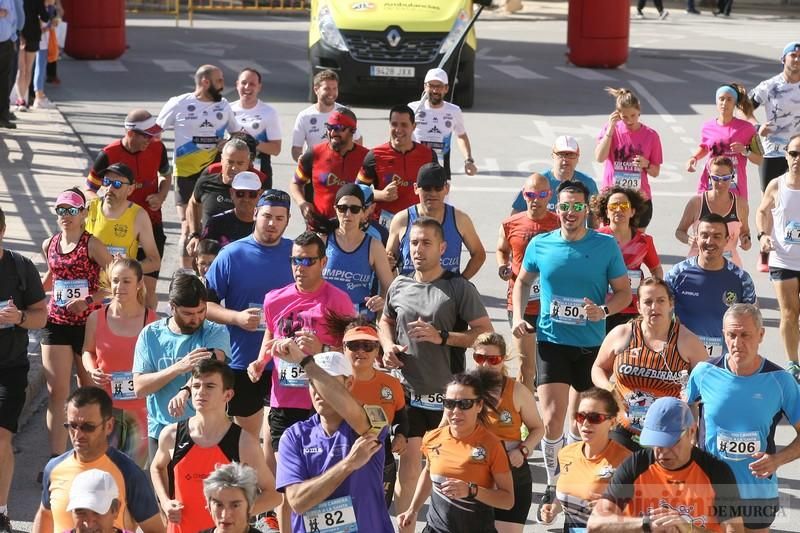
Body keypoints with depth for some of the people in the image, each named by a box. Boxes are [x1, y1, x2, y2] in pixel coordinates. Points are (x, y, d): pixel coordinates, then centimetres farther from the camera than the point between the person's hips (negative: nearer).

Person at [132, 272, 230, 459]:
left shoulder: (216, 333, -2)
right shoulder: (150, 335, 3)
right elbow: (139, 387, -6)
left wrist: (185, 391, -42)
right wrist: (179, 367, -21)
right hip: (161, 431, 2)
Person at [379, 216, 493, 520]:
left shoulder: (459, 288, -8)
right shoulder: (399, 286, 5)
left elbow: (485, 333, -9)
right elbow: (386, 321, 23)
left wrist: (442, 337, -19)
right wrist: (388, 346, 2)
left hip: (447, 393, -3)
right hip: (408, 391, 3)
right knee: (408, 463, 4)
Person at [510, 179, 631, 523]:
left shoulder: (606, 246, -5)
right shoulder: (540, 245, -1)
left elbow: (624, 292, 1)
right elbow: (523, 281, 16)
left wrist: (603, 310, -18)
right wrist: (518, 316, 3)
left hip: (591, 344, 0)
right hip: (552, 342, 0)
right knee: (552, 418, -11)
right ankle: (553, 485, 10)